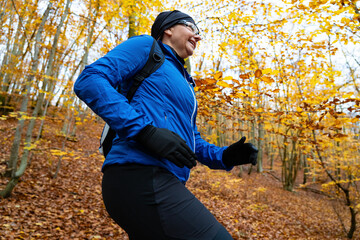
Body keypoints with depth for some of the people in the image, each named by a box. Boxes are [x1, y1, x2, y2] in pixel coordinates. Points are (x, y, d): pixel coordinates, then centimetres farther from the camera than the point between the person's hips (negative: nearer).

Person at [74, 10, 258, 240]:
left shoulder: (184, 83, 27)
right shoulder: (146, 46, 4)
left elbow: (191, 138, 26)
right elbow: (88, 81, -10)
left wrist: (224, 156, 6)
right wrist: (145, 130, -20)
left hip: (160, 184, 10)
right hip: (141, 176, -10)